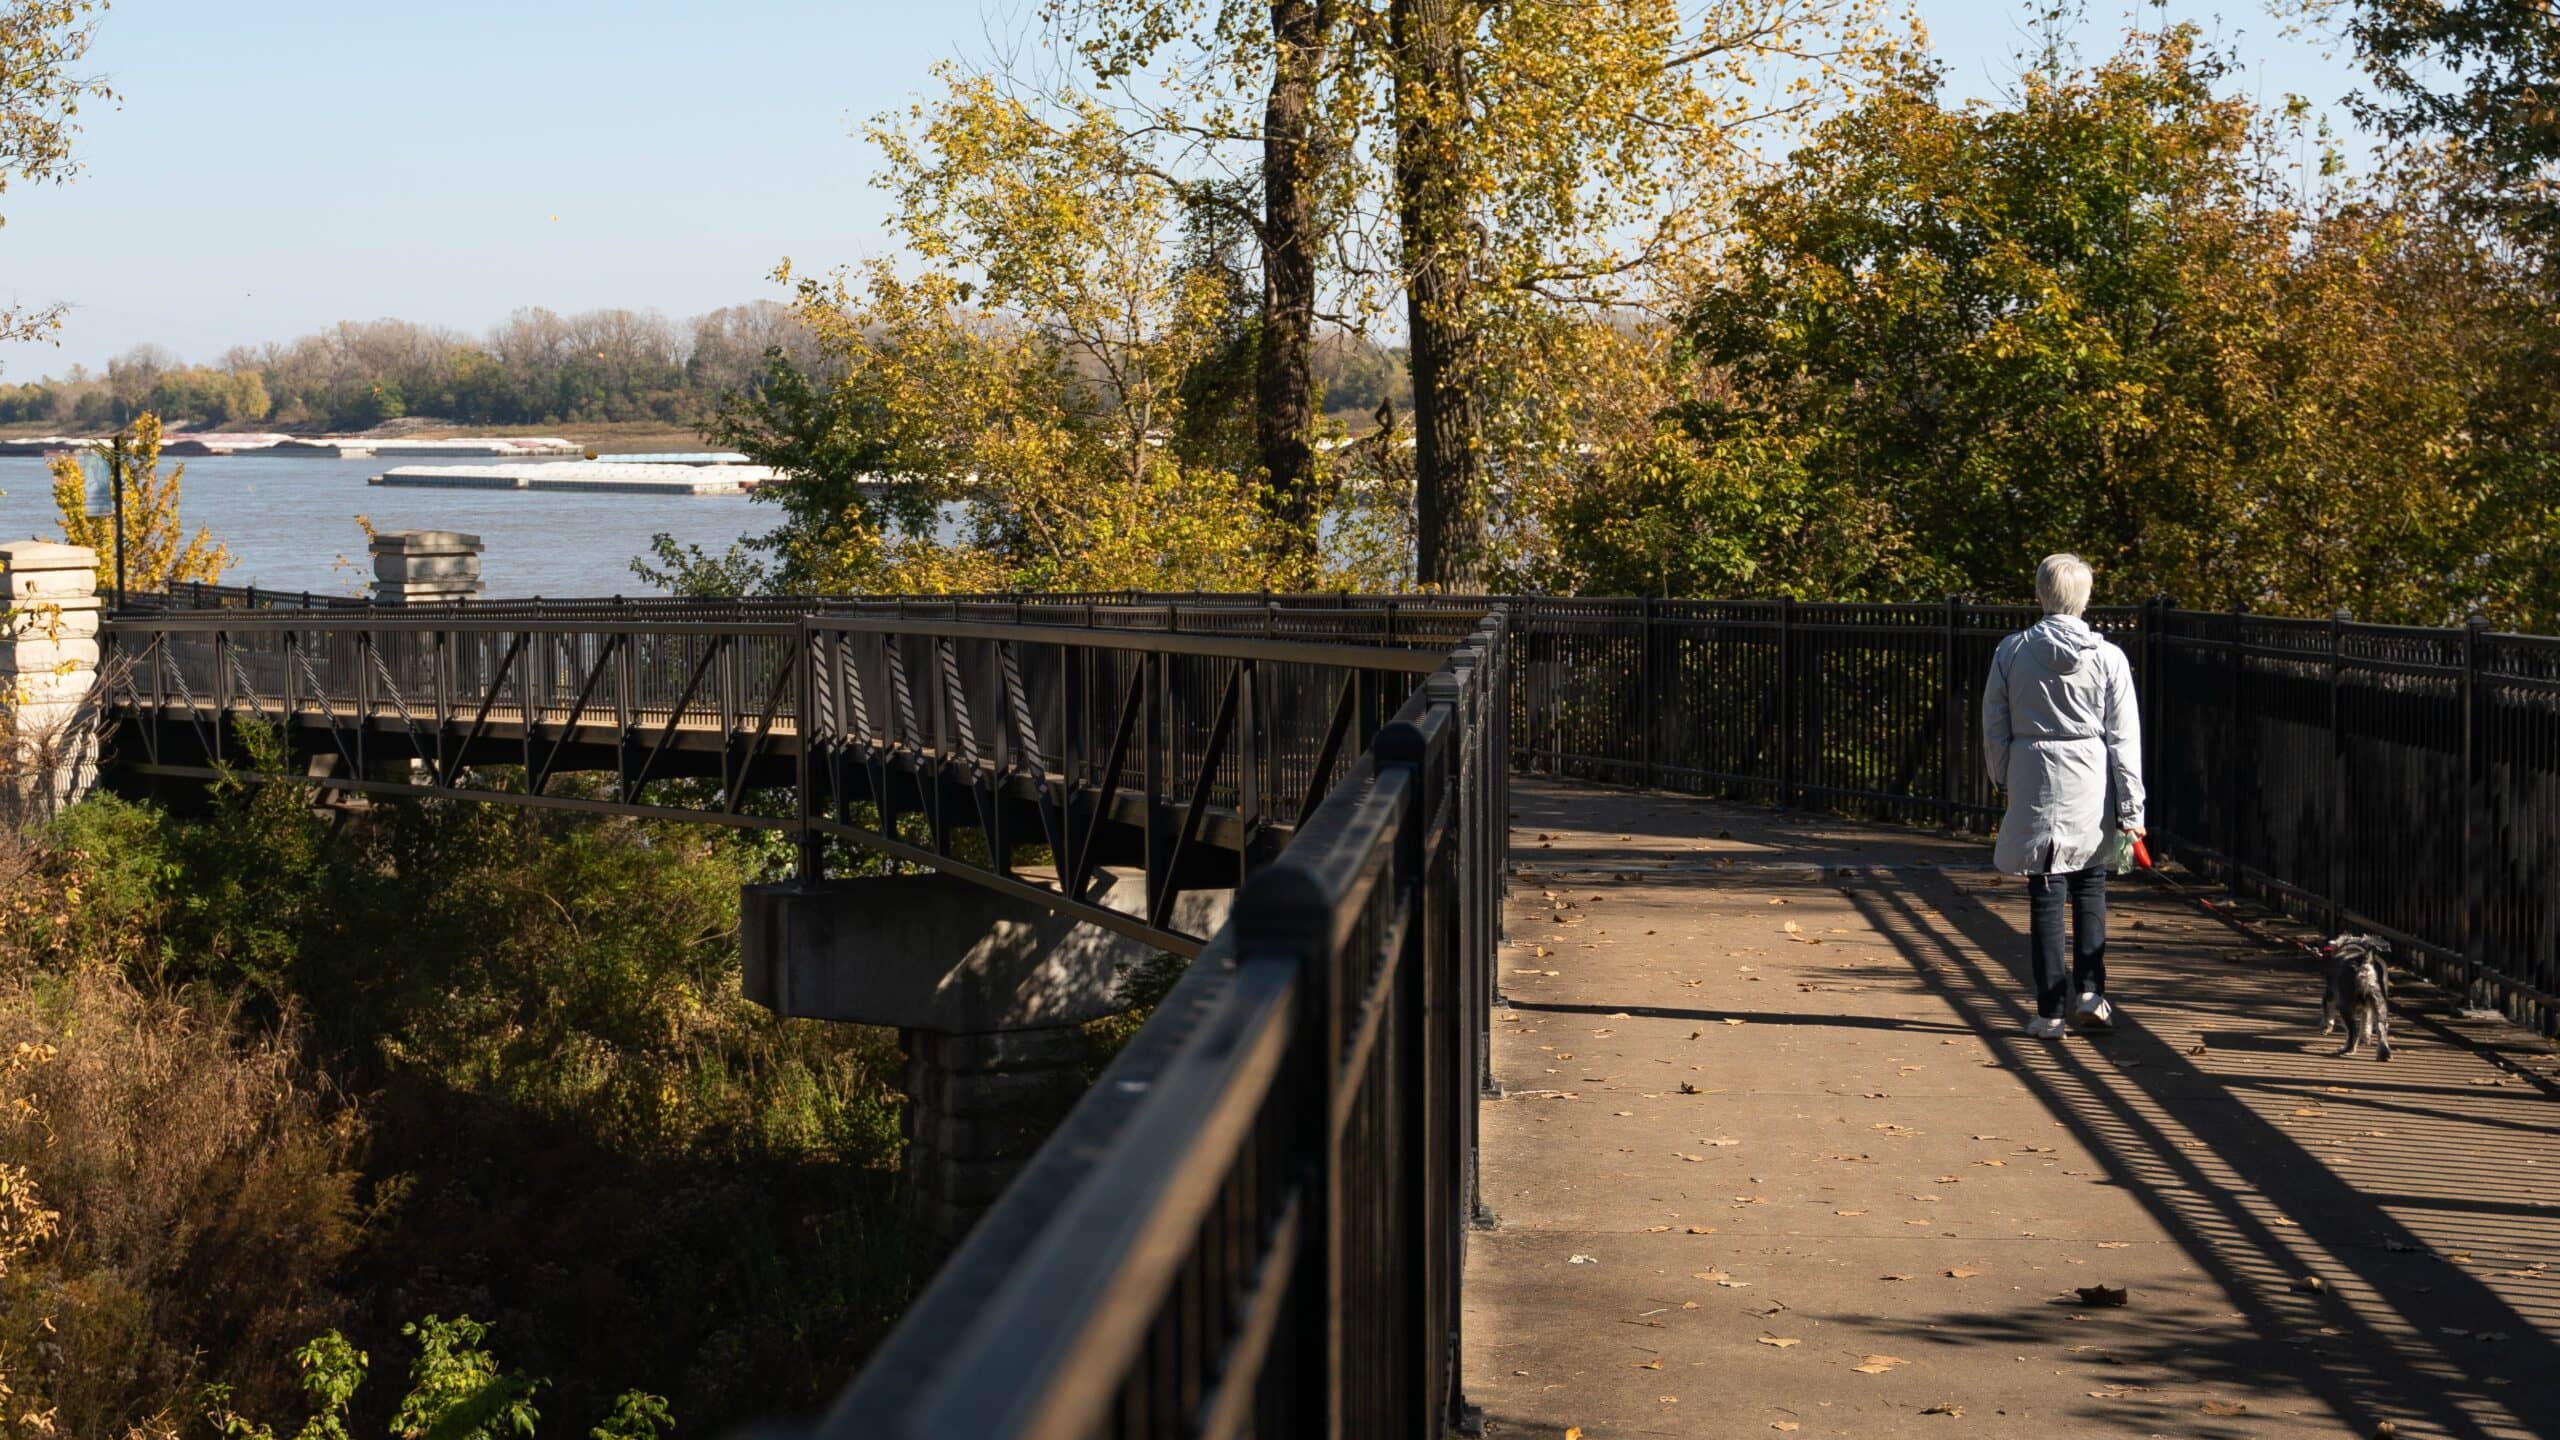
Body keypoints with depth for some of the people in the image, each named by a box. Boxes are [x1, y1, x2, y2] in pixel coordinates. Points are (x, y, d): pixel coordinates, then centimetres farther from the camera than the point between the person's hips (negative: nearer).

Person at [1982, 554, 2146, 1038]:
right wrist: (2131, 807, 1)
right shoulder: (2107, 657, -4)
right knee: (2090, 888, 18)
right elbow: (2124, 739, -3)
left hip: (2035, 784, 0)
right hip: (2091, 791, 0)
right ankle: (2090, 990, 9)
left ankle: (2052, 1010, 5)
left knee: (2045, 896, 4)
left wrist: (2003, 780, 18)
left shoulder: (2012, 652, -3)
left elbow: (1994, 727, 3)